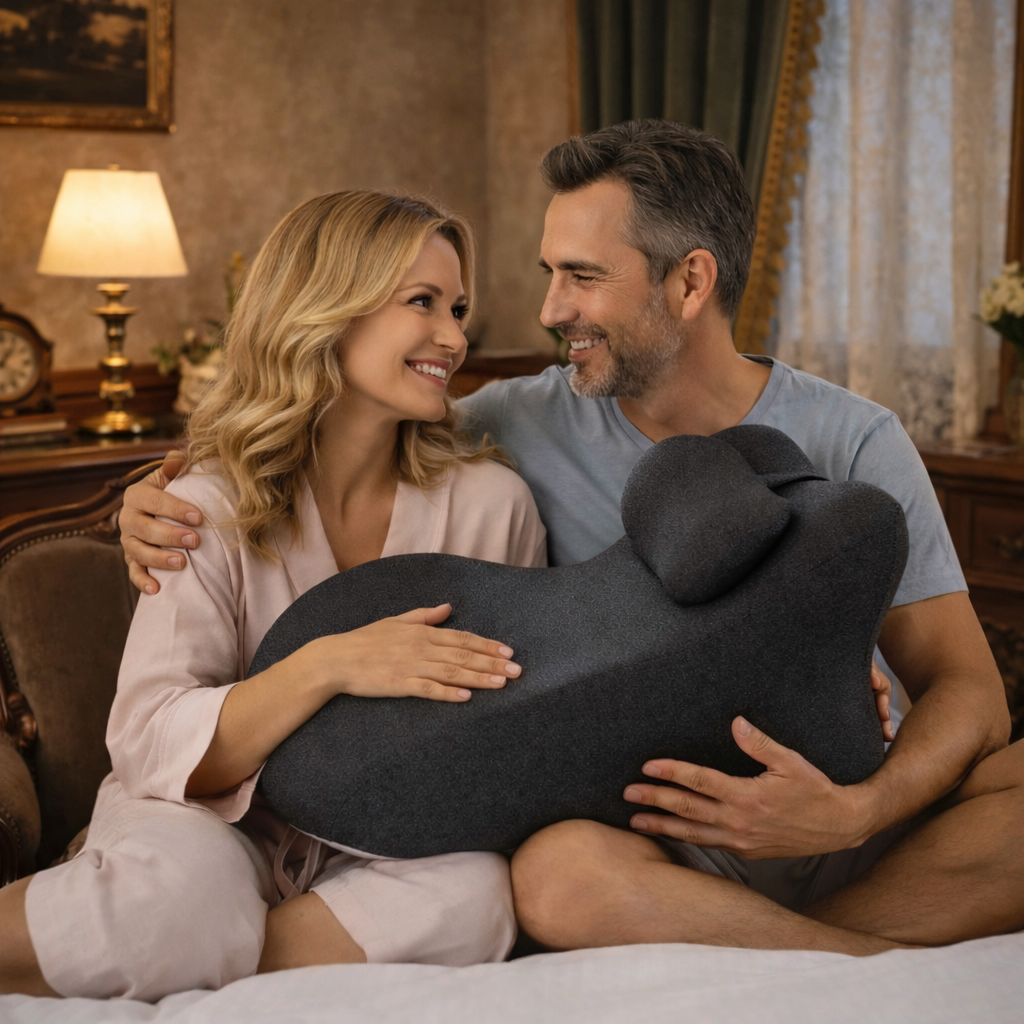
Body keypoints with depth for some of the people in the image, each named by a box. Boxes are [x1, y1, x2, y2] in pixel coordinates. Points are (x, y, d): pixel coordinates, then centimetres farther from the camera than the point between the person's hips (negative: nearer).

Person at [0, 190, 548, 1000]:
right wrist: (324, 667, -31)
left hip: (390, 853, 4)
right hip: (232, 834, -3)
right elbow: (147, 744, -17)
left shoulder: (492, 502, -2)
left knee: (474, 894, -32)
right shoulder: (214, 506, -7)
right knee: (177, 879, -38)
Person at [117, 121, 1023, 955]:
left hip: (842, 832, 1)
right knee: (559, 873, -36)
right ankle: (908, 967, -18)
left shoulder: (853, 443, -2)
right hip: (658, 839, 0)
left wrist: (855, 810, -25)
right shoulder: (524, 425, -1)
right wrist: (164, 504, -9)